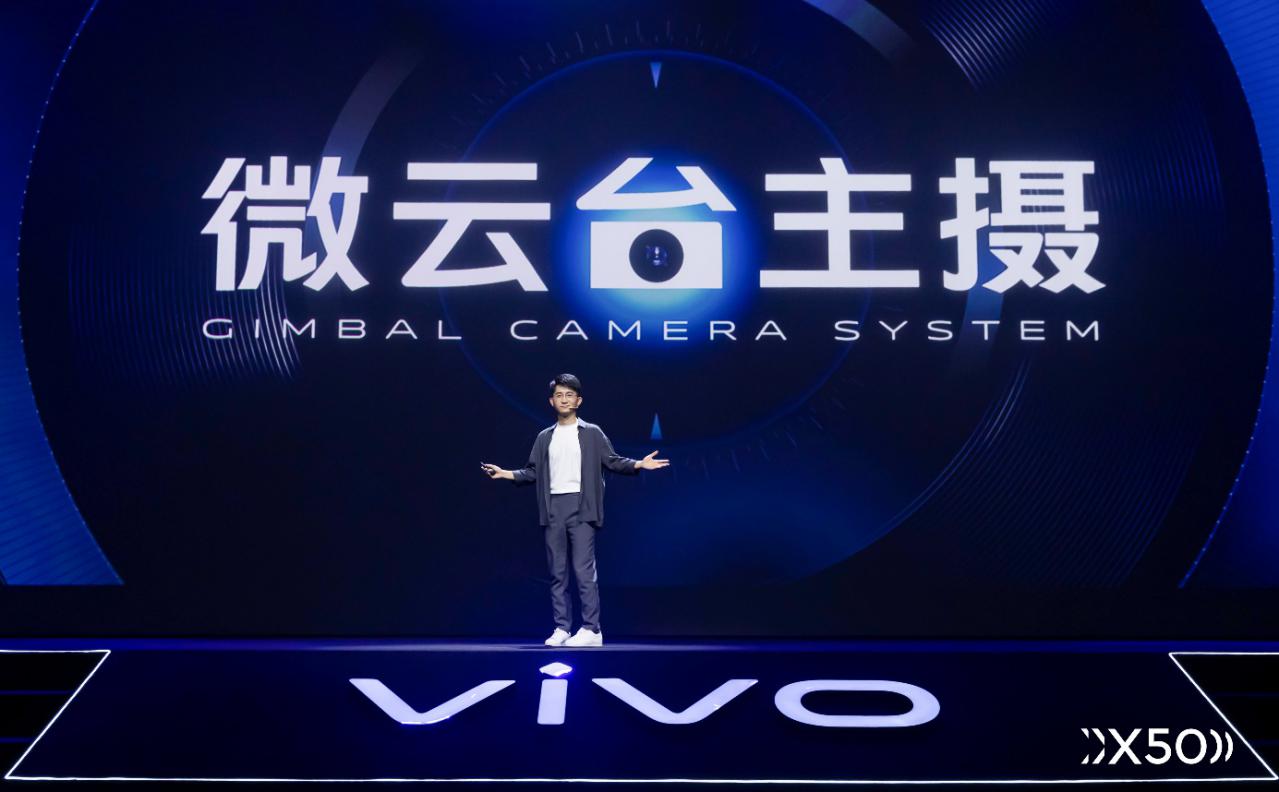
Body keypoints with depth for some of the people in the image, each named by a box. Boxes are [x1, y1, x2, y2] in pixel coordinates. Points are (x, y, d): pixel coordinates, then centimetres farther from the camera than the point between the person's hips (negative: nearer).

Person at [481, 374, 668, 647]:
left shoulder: (591, 433, 6)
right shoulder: (545, 437, 15)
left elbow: (613, 461, 2)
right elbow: (533, 472, 15)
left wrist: (639, 464, -13)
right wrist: (505, 473, 6)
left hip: (580, 507, -4)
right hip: (553, 509, 4)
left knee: (584, 570, -8)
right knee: (557, 573, 5)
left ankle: (591, 630, -5)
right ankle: (562, 628, 11)